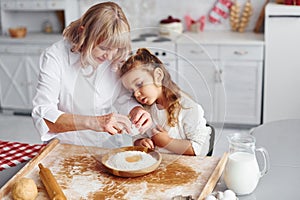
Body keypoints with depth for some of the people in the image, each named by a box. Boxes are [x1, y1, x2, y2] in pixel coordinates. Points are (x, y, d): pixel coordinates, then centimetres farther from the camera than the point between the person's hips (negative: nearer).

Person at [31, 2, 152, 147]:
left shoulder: (117, 58, -6)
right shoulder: (55, 57, -18)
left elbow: (123, 99, 4)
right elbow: (42, 116, -25)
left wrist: (137, 111, -20)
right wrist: (92, 122, -38)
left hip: (107, 146, 2)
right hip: (66, 150, -1)